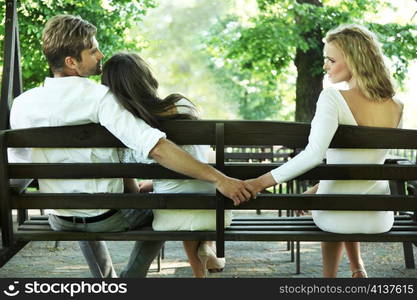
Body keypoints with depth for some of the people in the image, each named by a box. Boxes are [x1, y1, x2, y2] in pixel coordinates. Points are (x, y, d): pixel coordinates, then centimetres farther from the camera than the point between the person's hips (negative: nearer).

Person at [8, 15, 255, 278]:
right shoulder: (99, 97, -24)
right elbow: (156, 148, -35)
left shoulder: (21, 105, -10)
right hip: (108, 219, -4)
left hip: (60, 221, 5)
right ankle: (132, 276, 19)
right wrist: (218, 178, -33)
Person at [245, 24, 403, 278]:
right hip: (380, 219, 4)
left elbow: (313, 155, -30)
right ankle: (357, 268, 37)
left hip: (336, 218, -4)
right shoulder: (397, 108, -1)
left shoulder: (333, 98, -18)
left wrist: (261, 182, -25)